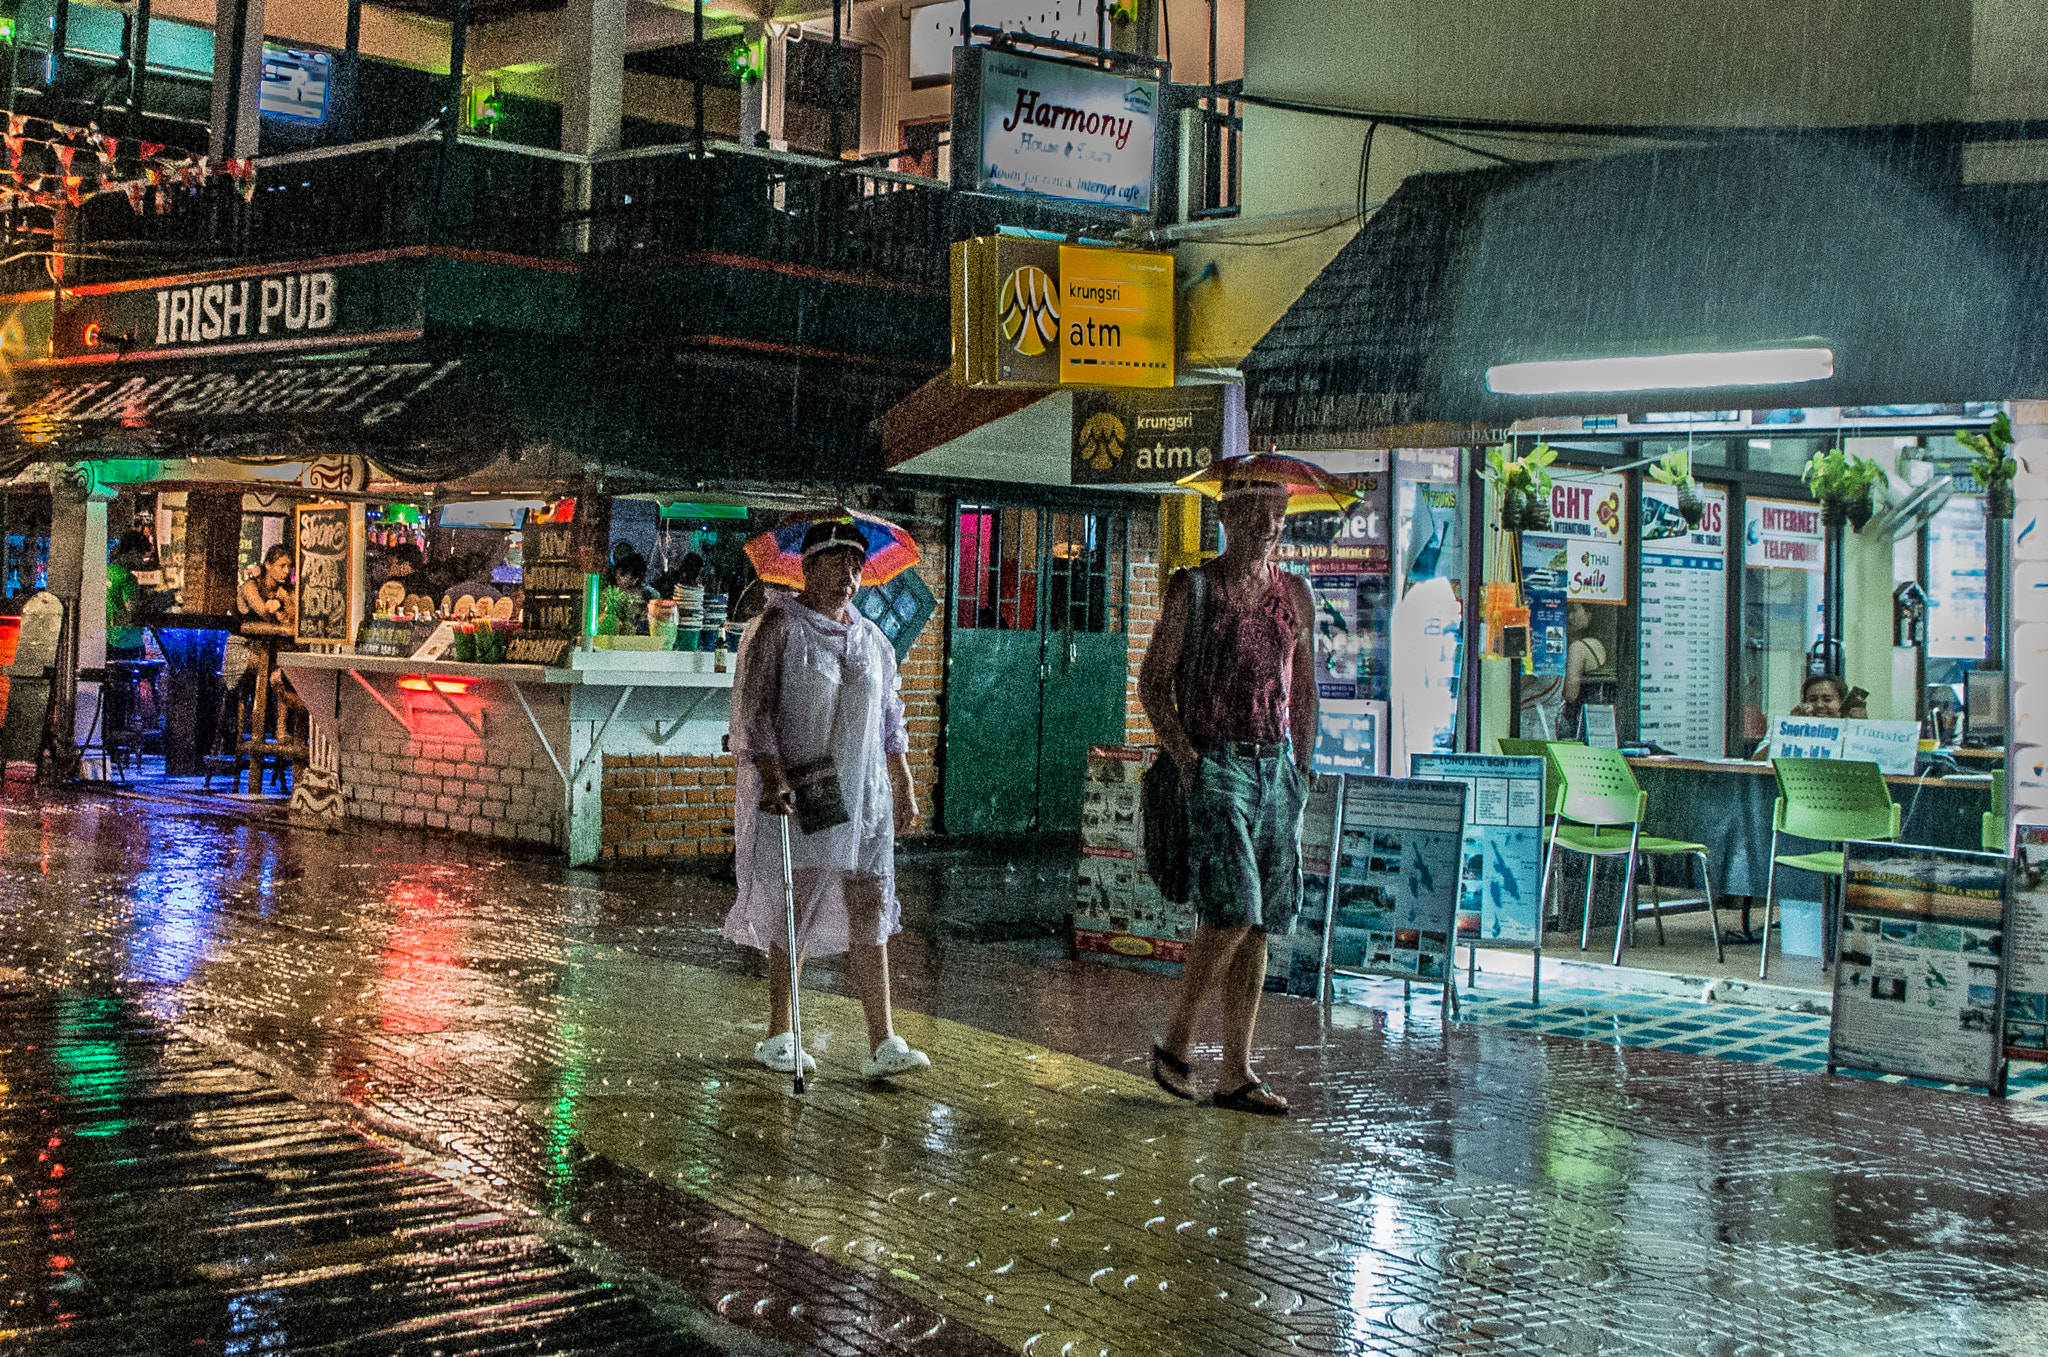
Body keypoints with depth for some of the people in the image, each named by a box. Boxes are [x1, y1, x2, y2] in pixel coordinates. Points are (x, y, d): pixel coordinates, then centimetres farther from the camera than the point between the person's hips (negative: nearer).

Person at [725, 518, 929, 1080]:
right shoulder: (777, 627, -3)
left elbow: (890, 722, 21)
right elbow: (752, 708, -11)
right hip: (794, 793, -5)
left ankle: (883, 1044, -1)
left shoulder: (873, 640, 15)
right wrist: (772, 779, -21)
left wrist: (905, 790, 18)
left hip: (862, 796, 5)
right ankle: (779, 1038, 15)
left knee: (868, 916, 0)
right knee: (793, 914, 1)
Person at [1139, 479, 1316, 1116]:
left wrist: (1301, 768, 12)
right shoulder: (1194, 588, -2)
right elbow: (1153, 680, -1)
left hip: (1278, 767, 5)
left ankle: (1236, 1075, 11)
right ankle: (1175, 1041, 5)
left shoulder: (1296, 594, 12)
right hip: (1217, 766, -5)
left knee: (1259, 926, 5)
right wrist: (1184, 758, -11)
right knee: (1232, 913, -15)